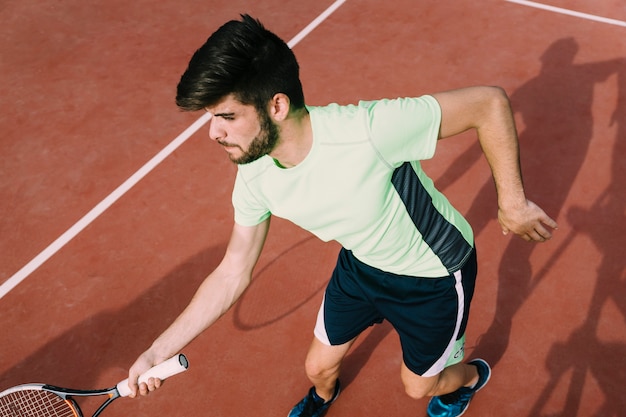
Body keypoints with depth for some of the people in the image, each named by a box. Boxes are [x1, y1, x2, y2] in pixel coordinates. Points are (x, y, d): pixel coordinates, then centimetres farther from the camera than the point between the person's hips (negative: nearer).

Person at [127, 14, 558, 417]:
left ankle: (470, 376, 58)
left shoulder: (368, 130, -42)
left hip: (434, 278, -4)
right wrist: (157, 353, -7)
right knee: (319, 366, 20)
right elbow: (233, 273, -7)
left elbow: (490, 101, -31)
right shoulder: (255, 177, -19)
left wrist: (512, 202, -25)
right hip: (360, 266, 4)